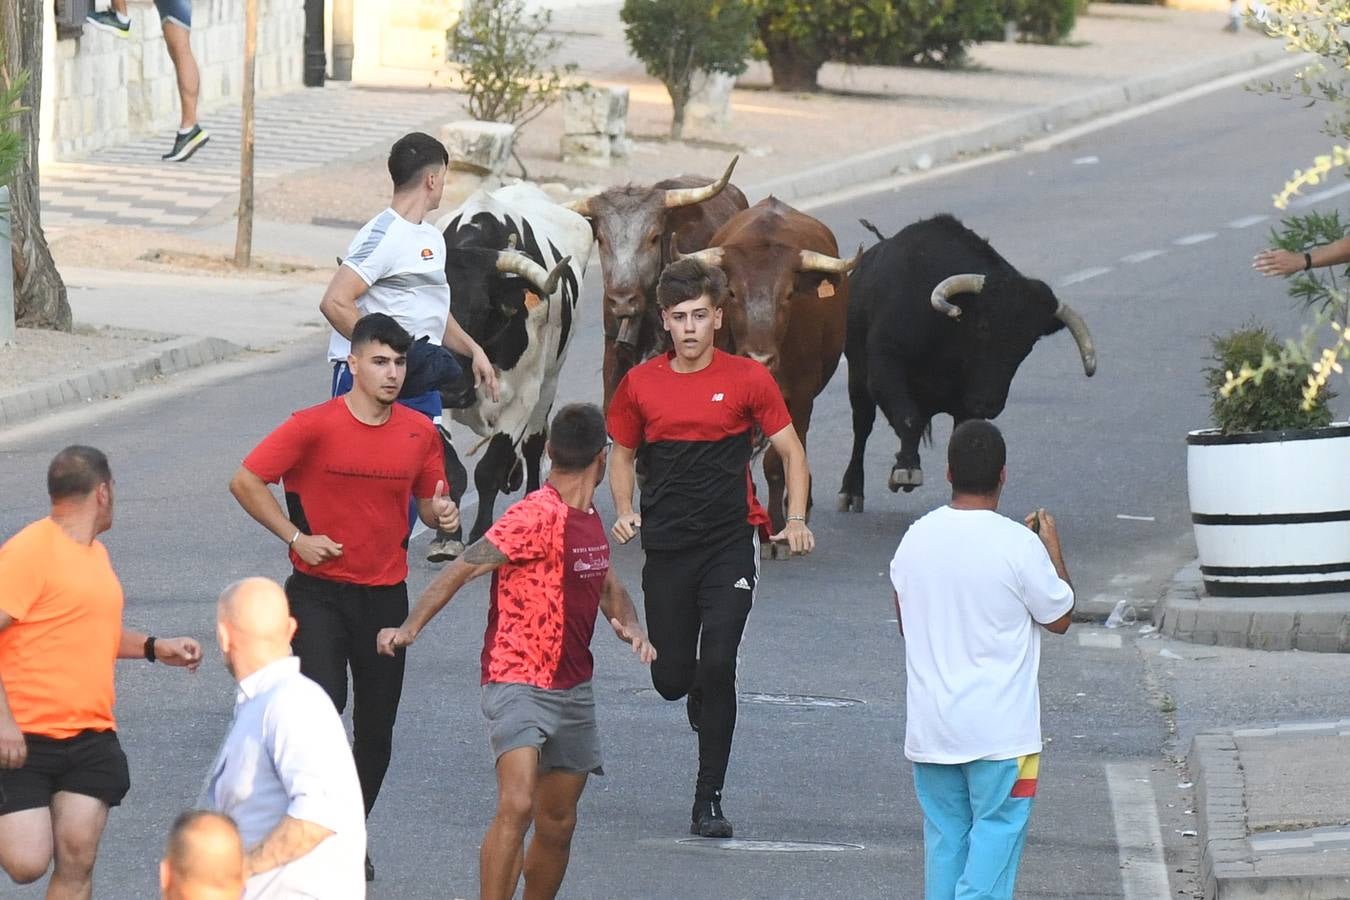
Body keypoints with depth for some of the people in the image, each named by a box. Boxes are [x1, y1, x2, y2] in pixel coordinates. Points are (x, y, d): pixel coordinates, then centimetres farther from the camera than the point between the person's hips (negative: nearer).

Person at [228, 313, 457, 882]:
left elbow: (428, 503, 15)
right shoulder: (315, 426, -11)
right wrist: (295, 537, -12)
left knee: (376, 727, 8)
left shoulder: (419, 433, 2)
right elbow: (245, 481, -7)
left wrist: (441, 514, -9)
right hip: (319, 593, -4)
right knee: (323, 702, -20)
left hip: (385, 595, 4)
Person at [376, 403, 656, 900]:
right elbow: (463, 569, -21)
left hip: (573, 687, 9)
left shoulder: (588, 519, 12)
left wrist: (630, 625, 5)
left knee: (557, 824, 11)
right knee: (517, 806, -24)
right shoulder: (538, 517, -16)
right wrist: (410, 627, -33)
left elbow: (608, 587, 27)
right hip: (519, 685, -9)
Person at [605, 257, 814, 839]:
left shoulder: (746, 379, -2)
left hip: (730, 544, -3)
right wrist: (624, 511, 0)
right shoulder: (641, 384, 4)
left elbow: (791, 452, 3)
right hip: (666, 549, 3)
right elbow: (623, 454, 18)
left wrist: (796, 519, -11)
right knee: (671, 678, 4)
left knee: (717, 665, -14)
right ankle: (701, 695, 44)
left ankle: (708, 801, -6)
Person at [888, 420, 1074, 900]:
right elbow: (1059, 617, -1)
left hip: (930, 728, 5)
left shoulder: (916, 538, 1)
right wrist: (1053, 550, 12)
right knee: (997, 830, -1)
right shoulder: (1019, 545, -14)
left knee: (944, 834, 12)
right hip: (1000, 729, -5)